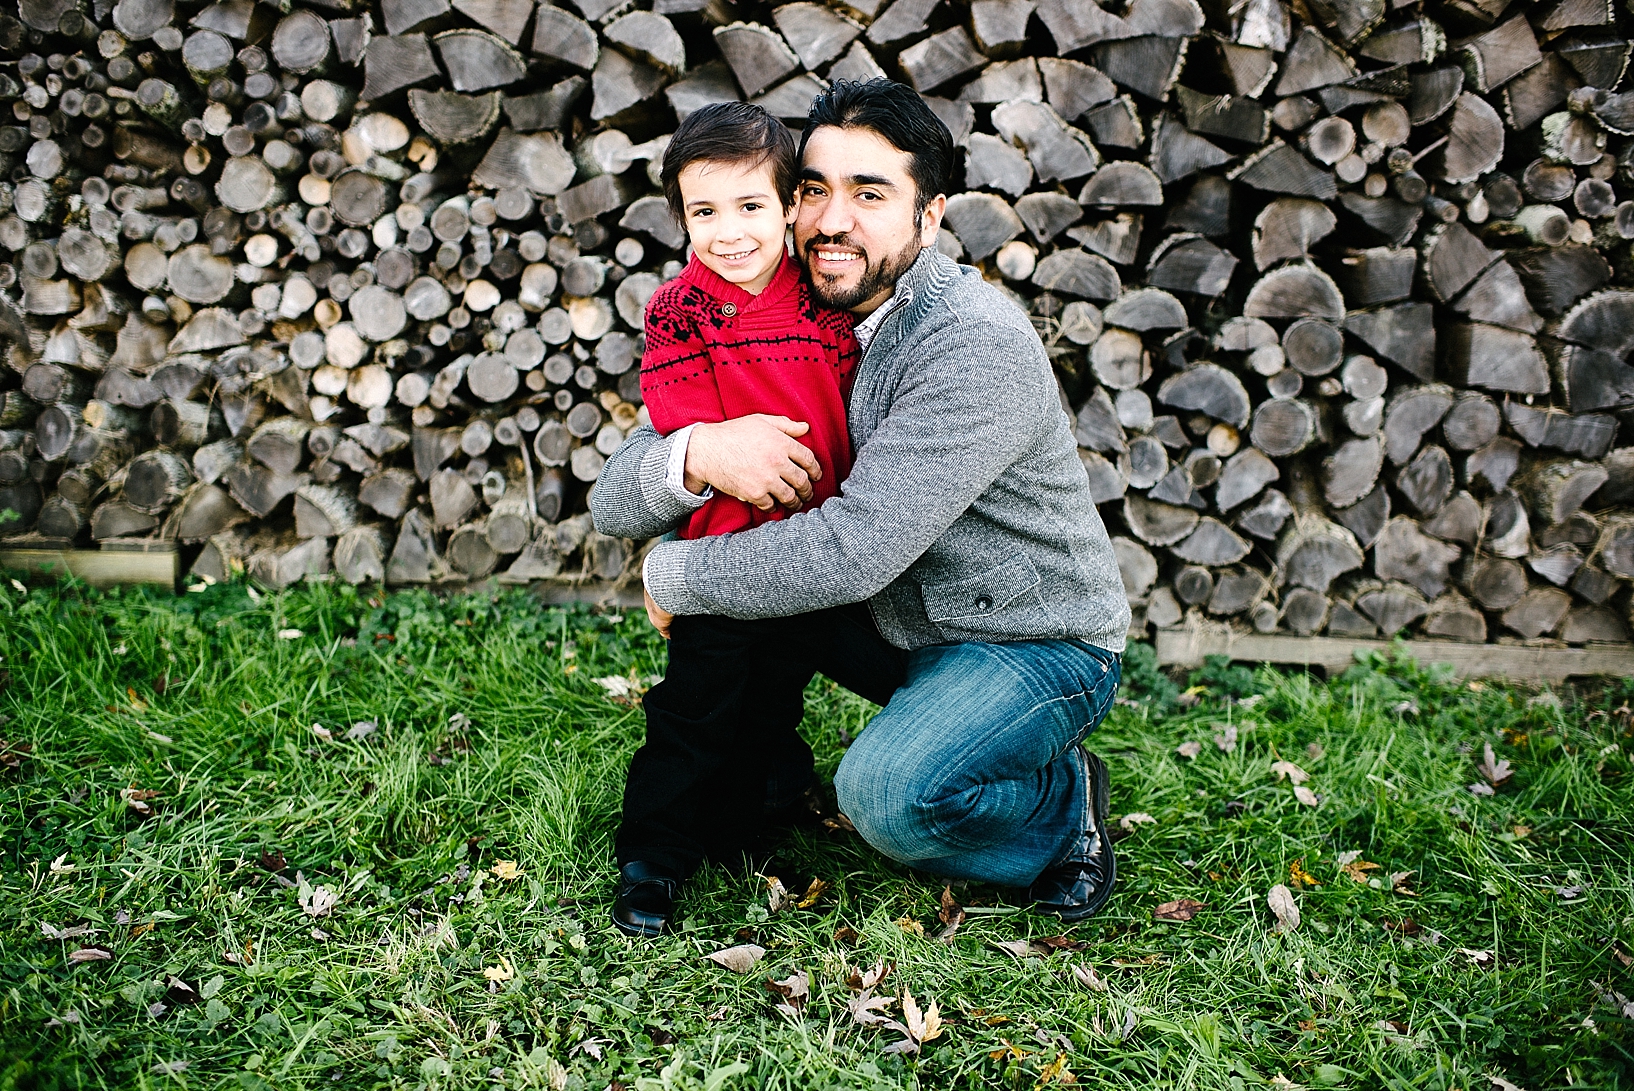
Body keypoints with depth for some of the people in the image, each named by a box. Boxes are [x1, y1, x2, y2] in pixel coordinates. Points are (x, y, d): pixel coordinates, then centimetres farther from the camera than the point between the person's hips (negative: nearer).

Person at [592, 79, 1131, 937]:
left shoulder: (978, 346, -26)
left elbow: (852, 552, -34)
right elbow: (613, 504, -9)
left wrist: (672, 575, -21)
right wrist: (698, 455, -32)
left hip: (1040, 646, -7)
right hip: (898, 625, 7)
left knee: (888, 795, -30)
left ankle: (1064, 806, 2)